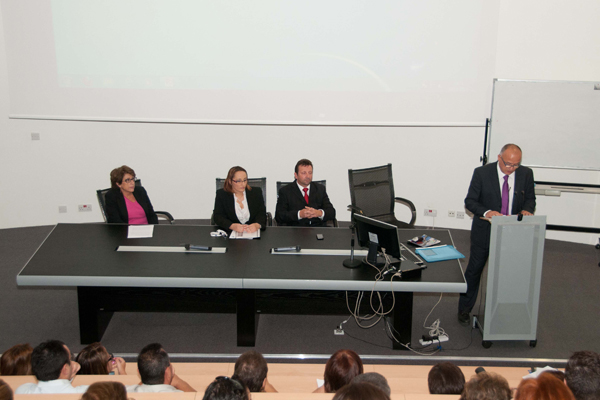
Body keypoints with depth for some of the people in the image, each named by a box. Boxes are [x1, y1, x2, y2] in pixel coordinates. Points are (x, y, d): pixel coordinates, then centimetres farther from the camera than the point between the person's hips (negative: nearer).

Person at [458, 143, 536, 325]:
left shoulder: (526, 174, -5)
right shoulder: (482, 173, -13)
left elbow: (530, 198, 8)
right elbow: (470, 201, -9)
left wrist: (526, 210, -16)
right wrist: (486, 212, -28)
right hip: (484, 230, -2)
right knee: (474, 270, 9)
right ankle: (464, 309, 23)